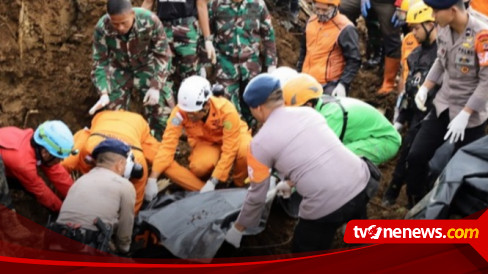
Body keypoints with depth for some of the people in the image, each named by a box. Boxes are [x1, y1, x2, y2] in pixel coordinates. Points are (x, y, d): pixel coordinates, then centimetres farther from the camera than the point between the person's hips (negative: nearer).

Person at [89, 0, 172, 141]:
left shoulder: (150, 21, -32)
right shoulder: (102, 28, -29)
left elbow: (162, 54, -18)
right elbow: (100, 63, -18)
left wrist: (156, 86, -22)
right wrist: (104, 93, -30)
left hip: (147, 67, -1)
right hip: (119, 70, 1)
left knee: (158, 109, -4)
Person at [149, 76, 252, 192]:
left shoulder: (226, 110, -35)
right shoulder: (180, 111, -30)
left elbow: (229, 150, -31)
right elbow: (168, 144, -30)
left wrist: (213, 182, -33)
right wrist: (152, 179, -37)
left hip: (233, 137, -1)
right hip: (205, 142, 1)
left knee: (246, 151, -36)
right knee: (199, 167, -35)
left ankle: (239, 185, -6)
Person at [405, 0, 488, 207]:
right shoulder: (443, 30, -2)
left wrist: (464, 115, -23)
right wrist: (424, 88, 5)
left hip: (470, 115, -6)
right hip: (442, 106, 6)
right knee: (416, 157, 3)